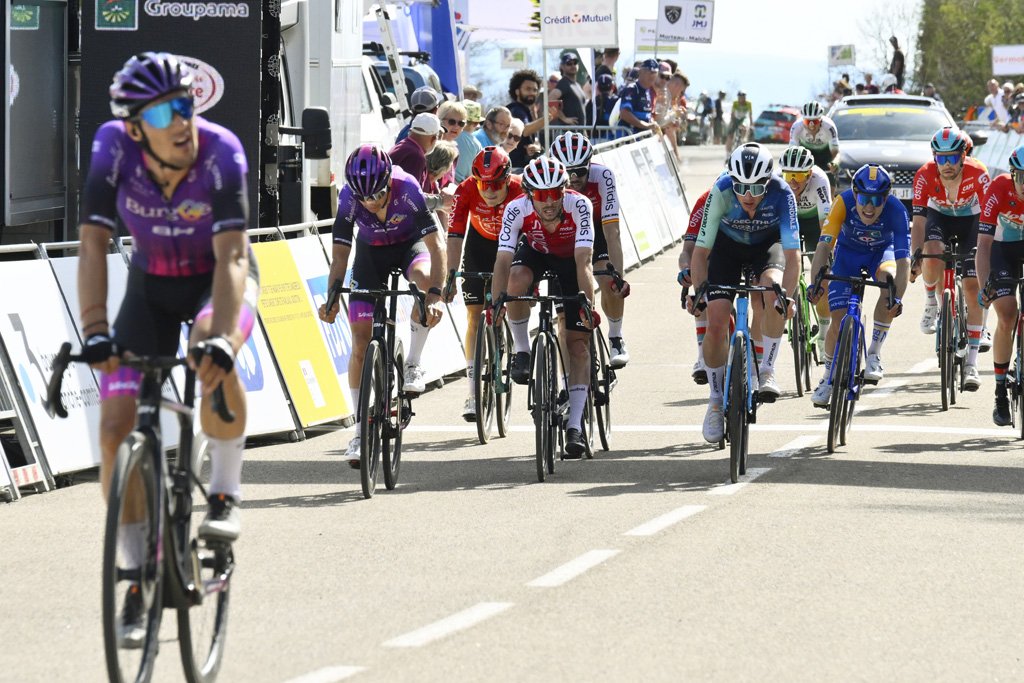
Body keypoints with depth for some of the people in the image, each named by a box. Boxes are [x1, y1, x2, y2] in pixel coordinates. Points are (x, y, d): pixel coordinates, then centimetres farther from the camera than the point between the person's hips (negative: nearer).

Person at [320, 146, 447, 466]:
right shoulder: (349, 198, -28)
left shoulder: (407, 189, -34)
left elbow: (435, 245, -35)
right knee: (361, 340, -7)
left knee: (424, 276, -38)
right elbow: (340, 255, -24)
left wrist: (436, 294, -47)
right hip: (371, 251, 2)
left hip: (410, 244, -2)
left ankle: (413, 364, -19)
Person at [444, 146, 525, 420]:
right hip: (480, 242, 1)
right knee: (474, 315, -6)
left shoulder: (521, 190, -33)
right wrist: (451, 276, -43)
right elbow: (455, 234, -34)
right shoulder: (466, 190, -31)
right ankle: (473, 392, -6)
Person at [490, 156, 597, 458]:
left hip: (570, 259, -1)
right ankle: (522, 352, -12)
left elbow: (583, 261, -39)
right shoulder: (517, 210, -32)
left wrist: (588, 305, -48)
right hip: (535, 253, 1)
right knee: (517, 279, -35)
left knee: (578, 341, -9)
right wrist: (496, 305, -47)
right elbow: (503, 261, -35)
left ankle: (575, 425, -8)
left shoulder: (579, 206, -35)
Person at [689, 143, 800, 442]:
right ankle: (716, 400, 7)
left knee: (772, 291, -33)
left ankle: (767, 371, -17)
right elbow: (701, 249, -28)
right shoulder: (721, 191, -33)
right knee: (716, 324, -12)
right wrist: (698, 291, -38)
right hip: (728, 245, 0)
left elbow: (792, 253, -36)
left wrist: (786, 295, -49)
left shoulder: (781, 194, -34)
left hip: (768, 244, 0)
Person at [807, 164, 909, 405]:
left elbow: (903, 260, -39)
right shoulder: (844, 203, -33)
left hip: (881, 250, 0)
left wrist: (897, 297, -53)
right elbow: (824, 245, -37)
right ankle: (828, 377, 16)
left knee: (889, 279, -34)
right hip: (848, 252, 0)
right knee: (839, 320, -10)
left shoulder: (896, 210, -34)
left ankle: (874, 353, -19)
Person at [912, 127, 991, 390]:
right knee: (932, 255, -34)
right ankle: (931, 303, -2)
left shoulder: (978, 174, -32)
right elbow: (919, 221, -29)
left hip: (970, 219, -1)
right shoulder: (925, 176, -29)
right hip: (939, 217, 1)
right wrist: (915, 258, -41)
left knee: (972, 288, -10)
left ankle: (972, 362, -6)